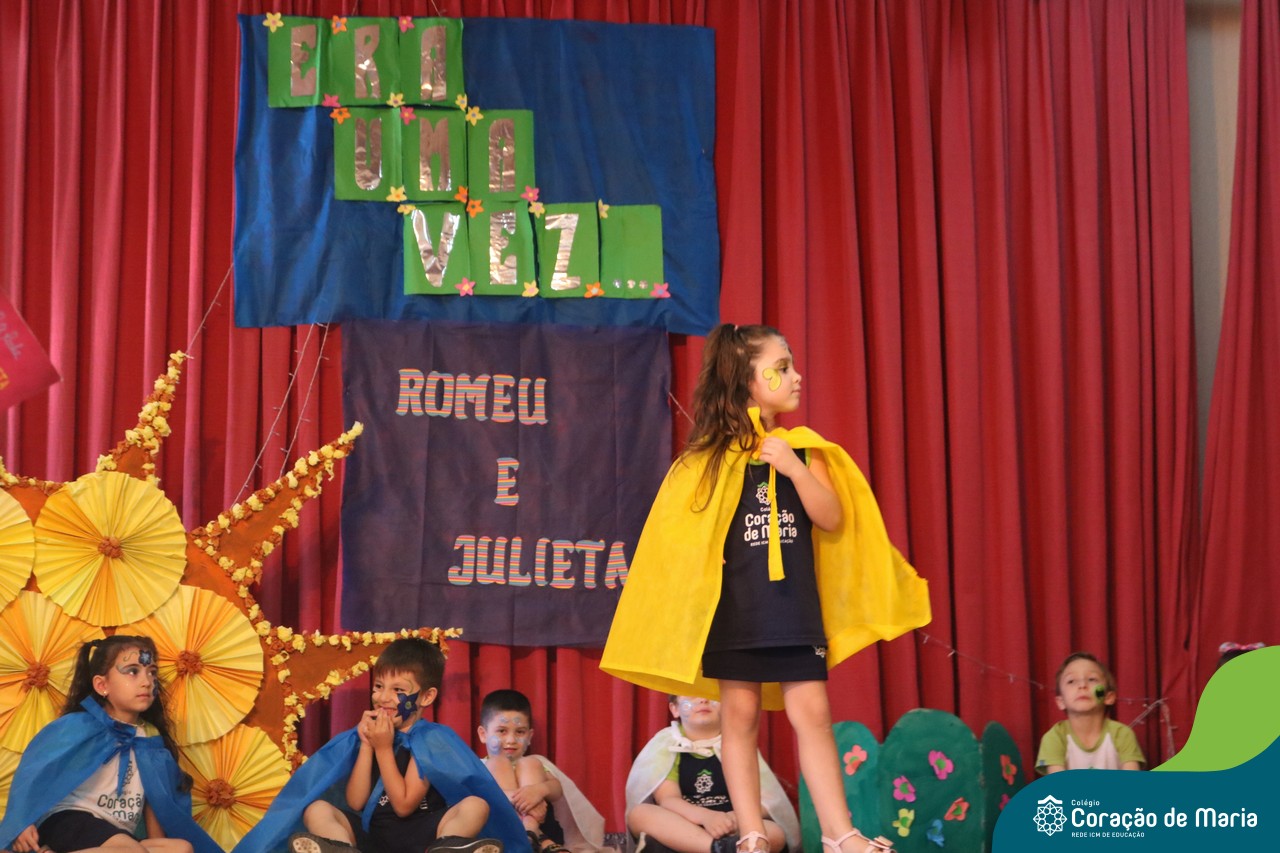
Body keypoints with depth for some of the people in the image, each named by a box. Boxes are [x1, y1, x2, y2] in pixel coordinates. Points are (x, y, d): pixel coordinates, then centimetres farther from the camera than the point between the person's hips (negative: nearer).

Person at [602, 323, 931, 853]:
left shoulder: (802, 448, 6)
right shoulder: (711, 455, 1)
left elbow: (831, 518, -4)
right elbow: (688, 532, 4)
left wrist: (793, 467, -14)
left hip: (793, 599, 1)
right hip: (734, 602, -1)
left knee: (810, 711, -3)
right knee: (741, 714, 2)